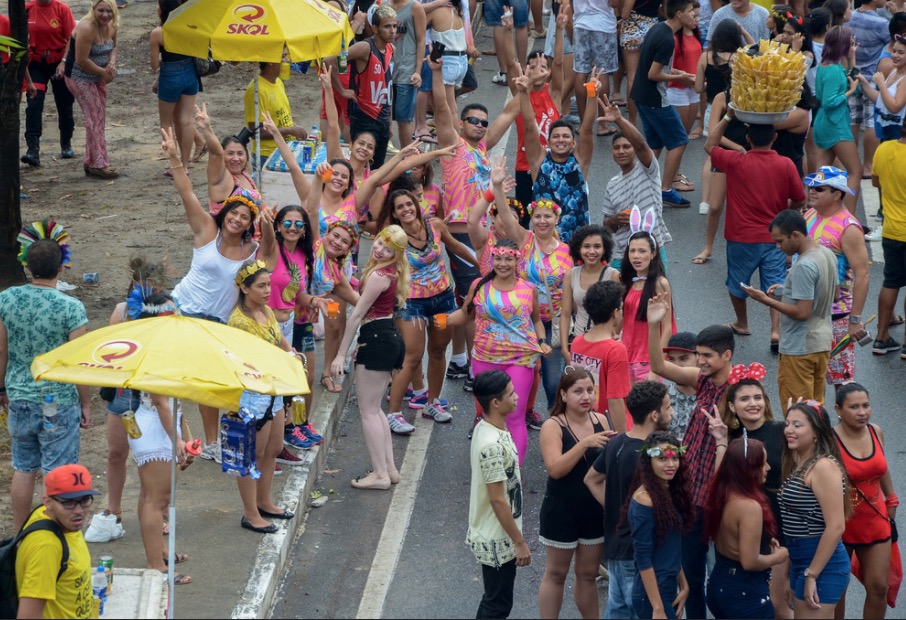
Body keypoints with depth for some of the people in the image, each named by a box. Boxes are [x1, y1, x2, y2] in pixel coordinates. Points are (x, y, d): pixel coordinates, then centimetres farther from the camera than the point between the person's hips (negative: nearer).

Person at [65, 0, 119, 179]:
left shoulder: (111, 27, -2)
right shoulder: (87, 29, -27)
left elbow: (113, 47, 15)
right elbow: (82, 60, -27)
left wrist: (112, 62, -7)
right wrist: (104, 72, -17)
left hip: (98, 77, 9)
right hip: (80, 77, -9)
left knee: (99, 119, 11)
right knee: (94, 118, -10)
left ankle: (91, 162, 20)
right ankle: (99, 164, -8)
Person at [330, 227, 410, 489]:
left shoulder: (378, 276, -18)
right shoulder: (392, 273, 12)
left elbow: (357, 315, -15)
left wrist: (341, 354, -14)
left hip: (377, 339, -10)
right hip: (391, 337, 10)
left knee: (368, 410, -3)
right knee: (374, 408, 18)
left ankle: (381, 475, -2)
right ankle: (390, 468, 19)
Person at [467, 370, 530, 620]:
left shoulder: (489, 428, 3)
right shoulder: (492, 444, -28)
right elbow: (497, 499, -25)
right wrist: (520, 542, -18)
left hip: (496, 536, 9)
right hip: (497, 541, -9)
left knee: (494, 599, 20)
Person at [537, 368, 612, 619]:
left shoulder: (600, 420, -1)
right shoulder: (553, 426, -15)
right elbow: (555, 469, -26)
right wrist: (585, 443, -33)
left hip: (595, 508, 4)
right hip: (562, 510, -4)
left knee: (588, 574, 16)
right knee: (556, 573, 9)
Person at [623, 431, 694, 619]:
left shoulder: (670, 492, 6)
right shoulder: (645, 499, -19)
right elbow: (643, 558, -20)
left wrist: (684, 586, 9)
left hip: (669, 588, 8)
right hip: (652, 594, -8)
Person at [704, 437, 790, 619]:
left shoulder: (721, 495, 2)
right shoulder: (750, 506, -25)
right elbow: (750, 562, -25)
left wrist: (765, 542, 15)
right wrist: (778, 556, -8)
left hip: (719, 584, 8)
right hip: (746, 593, -8)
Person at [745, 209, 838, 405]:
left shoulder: (804, 266, -24)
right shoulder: (827, 254, 5)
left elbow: (802, 313, -25)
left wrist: (767, 300, -17)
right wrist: (787, 291, 11)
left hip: (799, 349, -9)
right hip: (823, 343, 9)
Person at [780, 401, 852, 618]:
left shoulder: (823, 466, -16)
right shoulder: (798, 464, 11)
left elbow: (836, 527, -21)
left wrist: (811, 575, -20)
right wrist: (794, 576, 13)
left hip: (822, 564, -9)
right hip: (801, 561, 9)